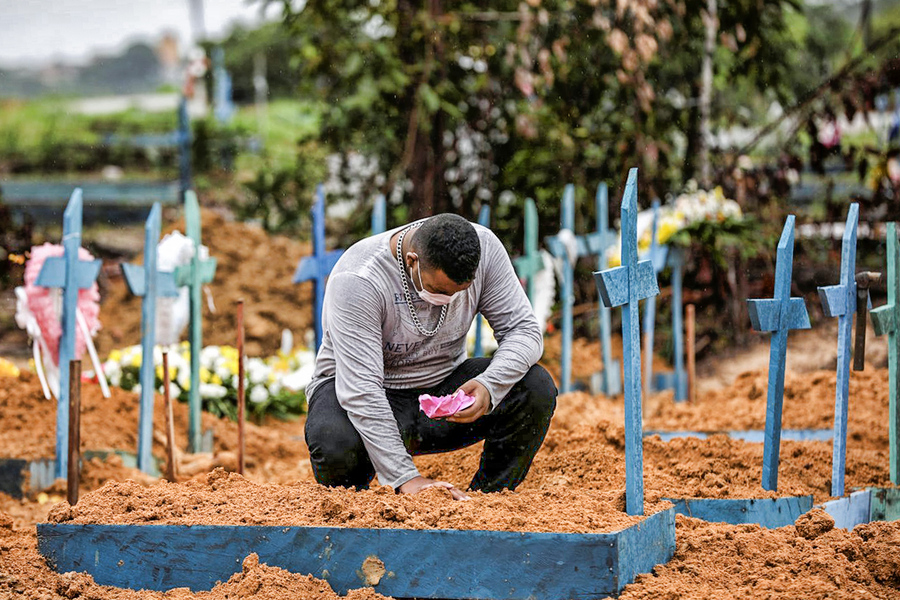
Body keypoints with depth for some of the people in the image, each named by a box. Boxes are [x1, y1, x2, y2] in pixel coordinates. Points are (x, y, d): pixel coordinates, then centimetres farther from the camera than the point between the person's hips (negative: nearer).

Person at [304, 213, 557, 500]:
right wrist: (405, 478, -43)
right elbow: (360, 391, -35)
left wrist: (489, 387, -34)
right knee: (336, 447, -38)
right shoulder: (357, 281, -30)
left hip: (442, 385, 4)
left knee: (535, 389, -21)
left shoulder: (484, 248, -17)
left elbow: (524, 329, -12)